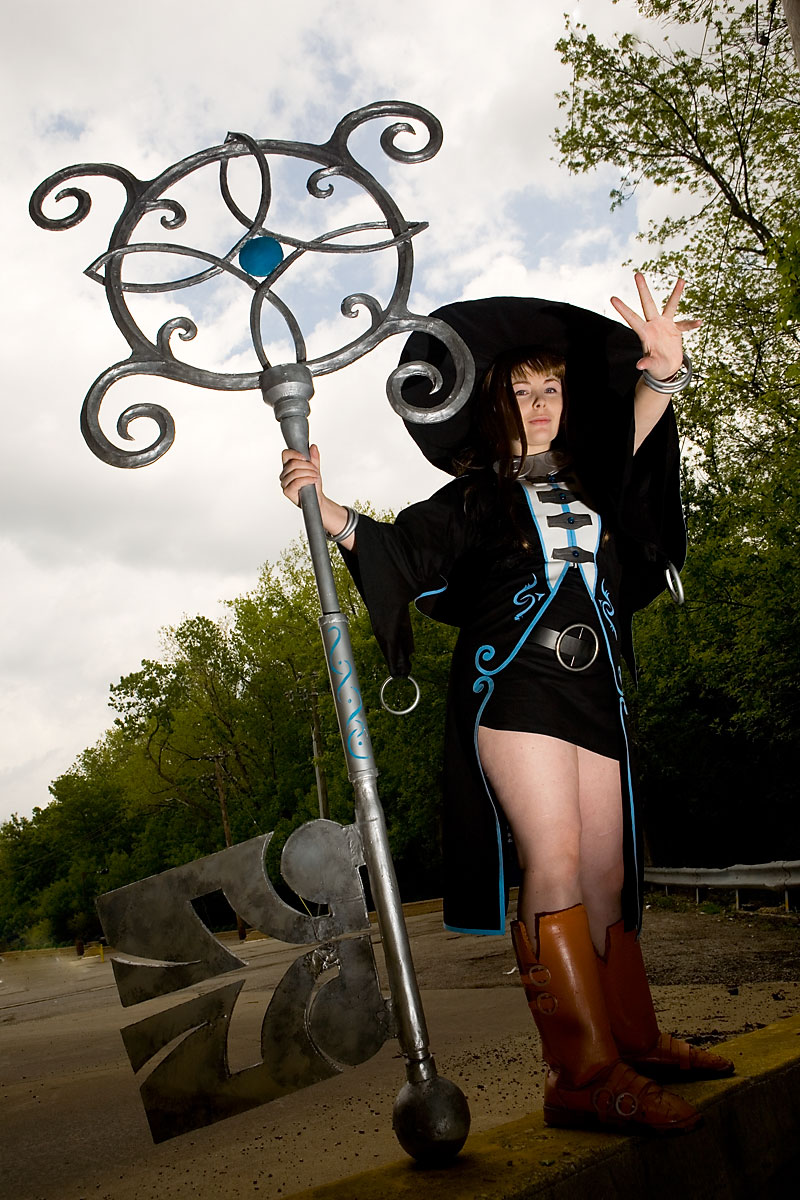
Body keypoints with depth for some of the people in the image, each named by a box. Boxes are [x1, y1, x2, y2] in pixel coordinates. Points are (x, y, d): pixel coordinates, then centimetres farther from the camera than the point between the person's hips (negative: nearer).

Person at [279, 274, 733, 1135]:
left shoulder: (594, 482, 21)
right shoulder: (475, 497, 13)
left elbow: (634, 432, 0)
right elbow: (397, 546, 2)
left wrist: (662, 374, -20)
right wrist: (324, 505, -14)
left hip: (595, 695, 4)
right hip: (512, 687, -4)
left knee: (606, 874, 7)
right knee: (553, 863, -14)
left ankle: (633, 1041, 18)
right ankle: (584, 1074, -14)